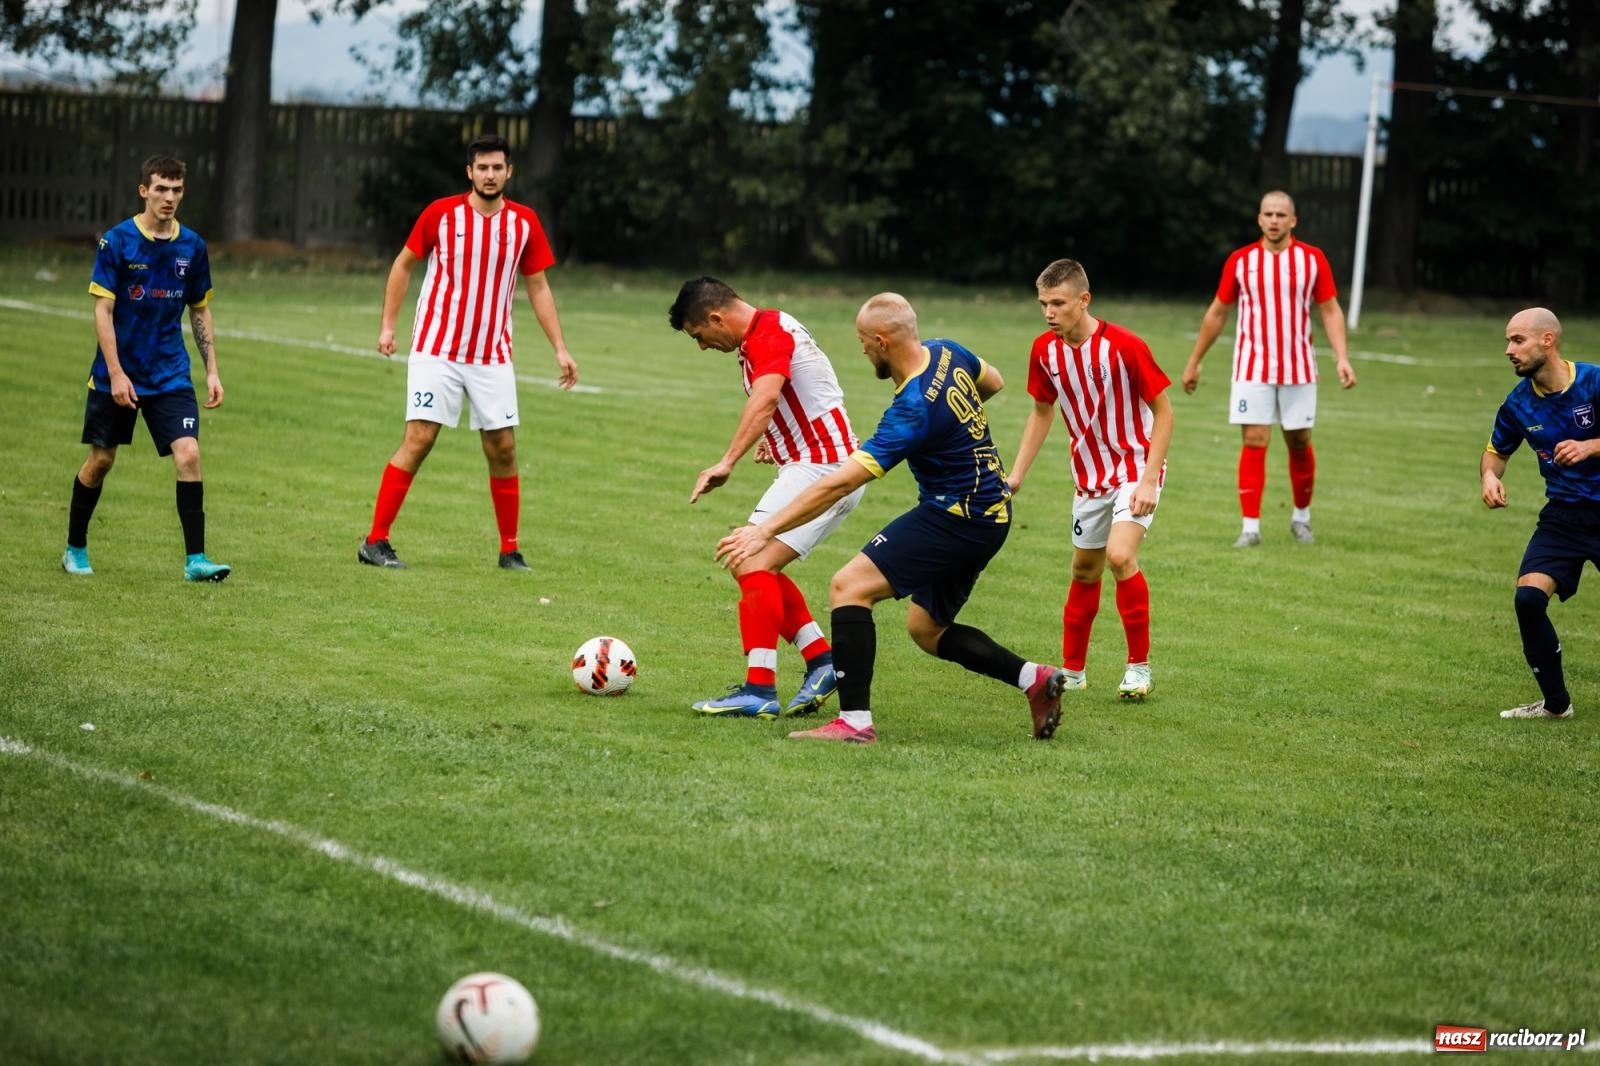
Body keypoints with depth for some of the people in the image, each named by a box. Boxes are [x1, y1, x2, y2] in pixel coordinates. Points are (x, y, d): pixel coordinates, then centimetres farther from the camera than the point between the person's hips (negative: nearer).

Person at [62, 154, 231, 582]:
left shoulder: (192, 246, 2)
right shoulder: (117, 241, -9)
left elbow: (200, 311, 12)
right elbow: (102, 310, -10)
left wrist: (212, 371, 6)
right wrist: (116, 374, -16)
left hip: (171, 375, 2)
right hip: (116, 374, -2)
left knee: (188, 455, -13)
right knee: (100, 460, 7)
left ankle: (195, 559, -11)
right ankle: (75, 549, 26)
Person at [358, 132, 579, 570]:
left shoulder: (524, 223, 1)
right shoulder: (441, 213, -6)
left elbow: (538, 288, 9)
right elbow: (404, 264, 6)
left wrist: (560, 349, 4)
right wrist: (388, 325, 0)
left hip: (493, 357, 3)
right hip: (436, 349, -3)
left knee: (503, 448, 2)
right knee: (418, 440, -10)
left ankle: (509, 549, 13)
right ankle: (375, 541, -5)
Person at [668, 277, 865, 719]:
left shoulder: (768, 334, -17)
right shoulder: (768, 330, 16)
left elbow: (766, 398, -35)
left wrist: (727, 462, -42)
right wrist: (774, 439, 44)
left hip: (822, 468, -11)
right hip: (814, 463, 11)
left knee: (753, 564, -17)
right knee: (757, 567, 14)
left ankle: (758, 691, -22)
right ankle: (823, 662, 13)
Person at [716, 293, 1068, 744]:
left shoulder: (913, 410, -25)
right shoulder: (946, 353, -1)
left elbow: (840, 483, -29)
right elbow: (993, 382, 23)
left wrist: (765, 529, -28)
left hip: (953, 518, -10)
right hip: (989, 515, 10)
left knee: (848, 587, -13)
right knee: (925, 629, 19)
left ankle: (855, 720, -17)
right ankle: (1034, 678, 15)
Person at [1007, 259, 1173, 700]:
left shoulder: (1124, 346, -23)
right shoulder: (1044, 350, -6)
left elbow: (1163, 411, -15)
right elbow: (1042, 411, 11)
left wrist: (1149, 480, -20)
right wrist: (1016, 474, 5)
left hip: (1136, 467, -6)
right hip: (1090, 475, 6)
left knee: (1120, 555, -23)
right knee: (1084, 572, 12)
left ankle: (1139, 666, -11)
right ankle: (1072, 671, 27)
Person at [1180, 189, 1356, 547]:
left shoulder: (1313, 259, 0)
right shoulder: (1240, 261, 0)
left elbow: (1330, 311, 3)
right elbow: (1217, 313, 9)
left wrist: (1342, 358, -10)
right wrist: (1194, 363, 11)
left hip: (1298, 369, 1)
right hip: (1252, 368, -1)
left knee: (1299, 442, 7)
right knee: (1254, 442, -8)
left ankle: (1301, 518, 25)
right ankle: (1250, 527, -6)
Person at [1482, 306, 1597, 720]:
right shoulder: (1519, 404, -1)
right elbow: (1496, 450, 16)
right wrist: (1490, 476, -5)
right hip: (1563, 516, 4)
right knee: (1528, 597, -15)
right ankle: (1555, 702, 2)